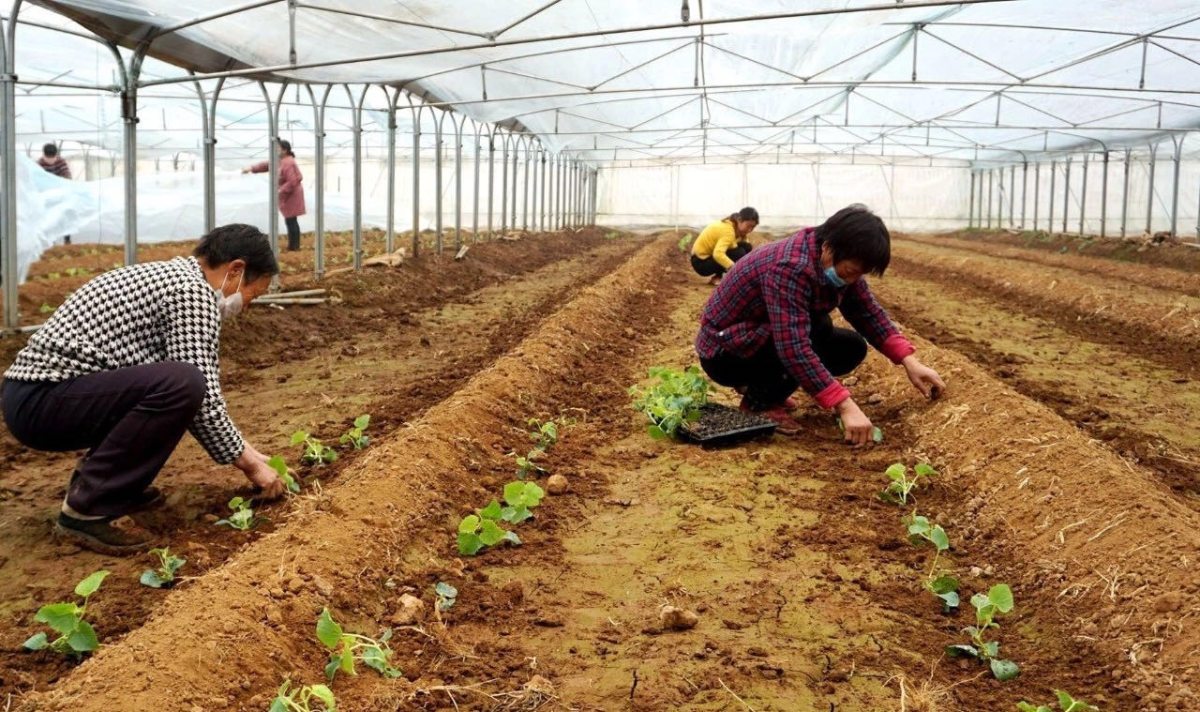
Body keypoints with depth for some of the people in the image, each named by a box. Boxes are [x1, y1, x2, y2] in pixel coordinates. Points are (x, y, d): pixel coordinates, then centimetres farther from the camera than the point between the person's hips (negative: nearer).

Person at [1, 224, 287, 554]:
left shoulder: (168, 276, 18)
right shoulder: (192, 291, -12)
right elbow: (202, 398, -14)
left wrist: (242, 449, 23)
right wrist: (250, 464, -1)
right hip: (41, 400, -10)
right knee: (182, 385, -28)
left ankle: (97, 477, 14)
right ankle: (87, 507, -16)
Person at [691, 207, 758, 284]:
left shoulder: (737, 227, 0)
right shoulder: (728, 230, -29)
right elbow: (718, 254, -44)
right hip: (701, 261, -9)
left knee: (746, 247, -2)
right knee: (739, 253, -25)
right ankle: (716, 278, -10)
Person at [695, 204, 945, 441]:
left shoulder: (839, 263, -6)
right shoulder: (789, 269, -33)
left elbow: (869, 313, 2)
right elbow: (794, 349, -39)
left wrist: (909, 361, -10)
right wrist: (845, 406, -41)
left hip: (764, 340, 9)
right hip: (724, 352, -9)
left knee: (854, 347, -1)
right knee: (819, 330, -30)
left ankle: (761, 384, 9)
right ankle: (758, 401, -10)